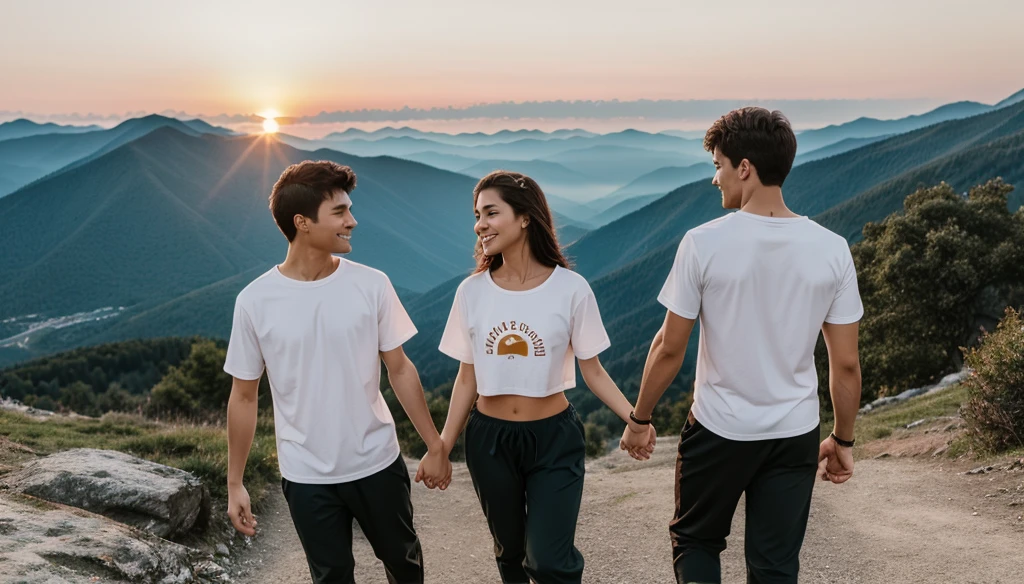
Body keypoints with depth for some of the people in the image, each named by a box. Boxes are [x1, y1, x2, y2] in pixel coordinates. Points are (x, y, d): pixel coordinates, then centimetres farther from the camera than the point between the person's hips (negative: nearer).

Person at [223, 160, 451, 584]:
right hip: (306, 477, -1)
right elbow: (243, 396, -1)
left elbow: (399, 369, 0)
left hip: (378, 463, 1)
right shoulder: (255, 301, -11)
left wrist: (435, 446, 2)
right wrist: (235, 483, 1)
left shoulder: (371, 285, -9)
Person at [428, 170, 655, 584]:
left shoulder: (570, 288, -12)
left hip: (554, 439, -2)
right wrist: (443, 447, 2)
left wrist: (633, 419, -19)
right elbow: (467, 378, 3)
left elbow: (592, 369, -5)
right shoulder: (472, 291, -4)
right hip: (488, 440, 3)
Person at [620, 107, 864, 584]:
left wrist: (639, 419, 5)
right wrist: (843, 440, 12)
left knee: (694, 542, 21)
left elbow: (669, 349, -9)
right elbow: (846, 365, -2)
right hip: (795, 434, 3)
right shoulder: (832, 249, -6)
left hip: (718, 430, -2)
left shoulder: (704, 243, -15)